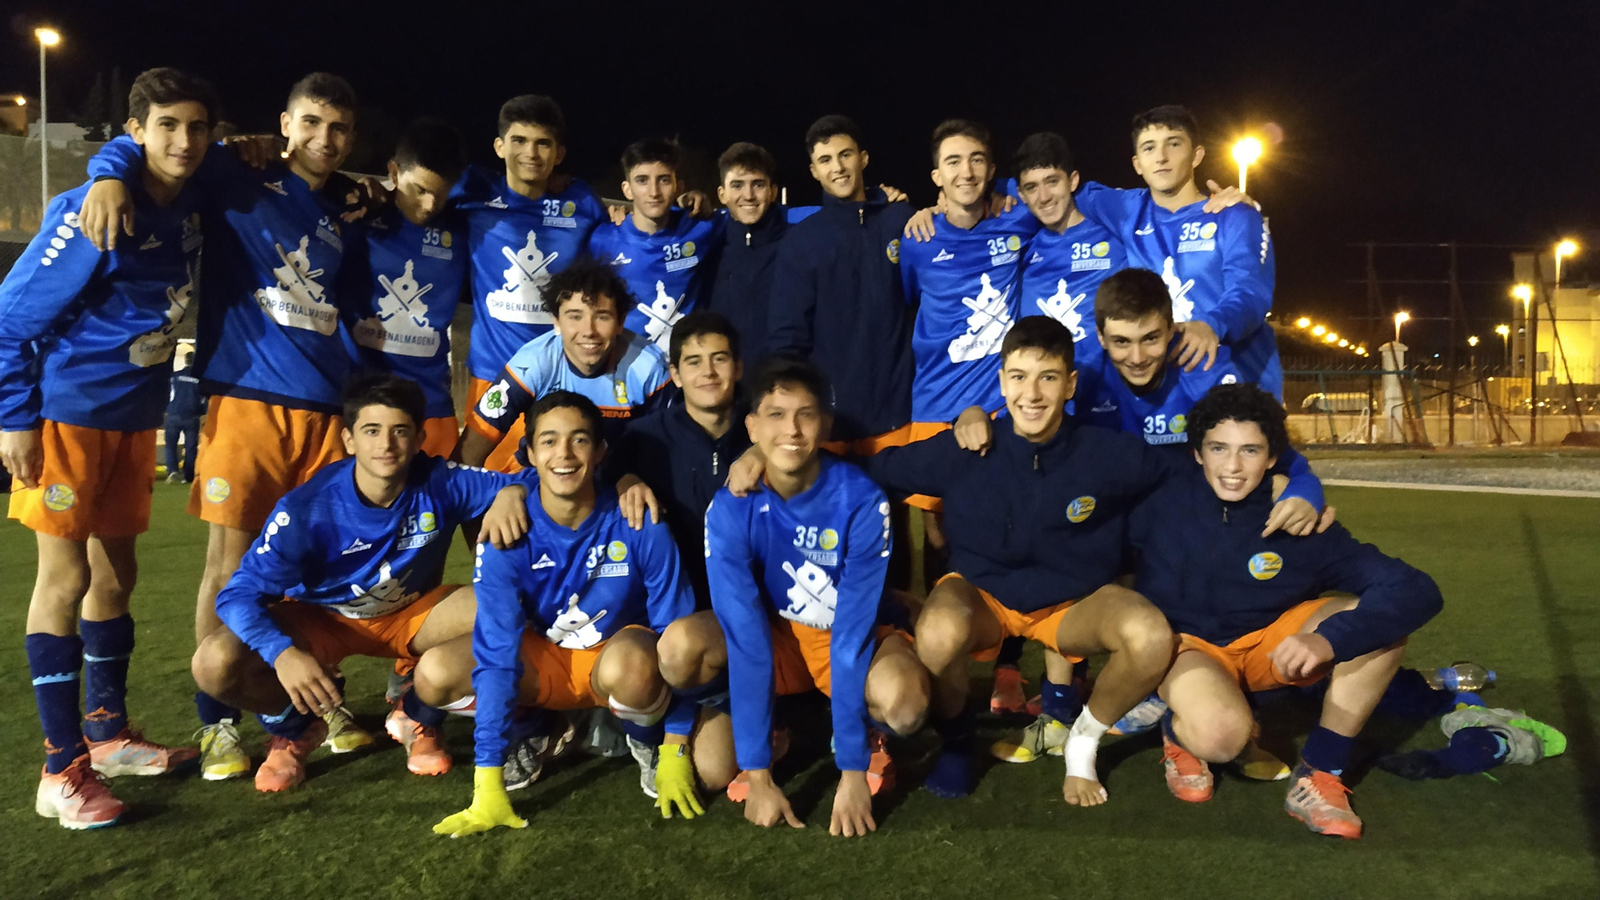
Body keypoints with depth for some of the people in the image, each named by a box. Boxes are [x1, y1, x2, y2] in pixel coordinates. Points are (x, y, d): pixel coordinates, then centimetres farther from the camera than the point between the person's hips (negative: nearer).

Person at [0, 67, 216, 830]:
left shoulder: (190, 206, 0)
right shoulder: (93, 213, -18)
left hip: (134, 419, 7)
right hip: (66, 415, -6)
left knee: (115, 571, 13)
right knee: (66, 577, -3)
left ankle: (108, 733, 26)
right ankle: (63, 770, 4)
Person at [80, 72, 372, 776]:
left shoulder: (346, 211, 16)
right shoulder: (238, 180, 3)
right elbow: (138, 143, 4)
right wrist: (110, 175, -17)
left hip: (325, 410, 4)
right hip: (246, 401, -4)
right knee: (230, 563, -2)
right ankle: (217, 723, 11)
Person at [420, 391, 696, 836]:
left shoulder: (639, 525, -23)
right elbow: (496, 657, -23)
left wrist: (676, 753, -15)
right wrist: (488, 784, -27)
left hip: (616, 655, -2)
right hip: (542, 658, 3)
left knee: (633, 664, -39)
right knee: (433, 675, -22)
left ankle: (643, 740, -4)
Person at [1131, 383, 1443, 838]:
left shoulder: (1298, 521, -19)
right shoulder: (1165, 500, -20)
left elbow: (1418, 592, -26)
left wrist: (1330, 638, -40)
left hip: (1271, 641, 3)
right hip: (1189, 642, -3)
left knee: (1386, 614, -22)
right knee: (1221, 733, -38)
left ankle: (1318, 778, -10)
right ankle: (1177, 733, 4)